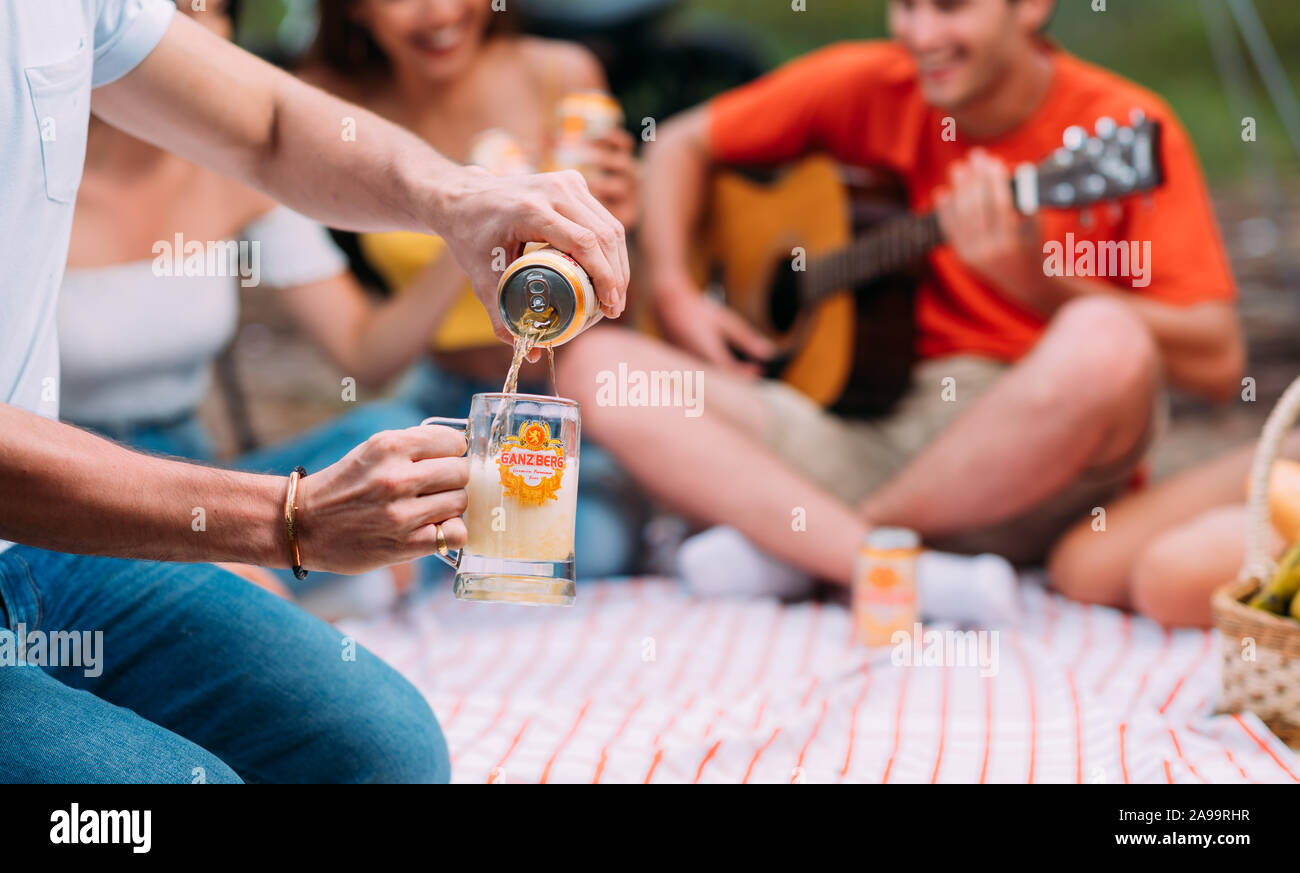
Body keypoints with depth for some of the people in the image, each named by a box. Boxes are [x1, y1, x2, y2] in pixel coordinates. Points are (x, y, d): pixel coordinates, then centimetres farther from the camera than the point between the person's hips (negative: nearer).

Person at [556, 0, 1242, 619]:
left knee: (1103, 344, -37)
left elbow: (1216, 363, -14)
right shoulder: (871, 87, 4)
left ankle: (787, 551, -15)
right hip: (863, 431, 4)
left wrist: (1033, 282, -25)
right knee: (595, 365, -13)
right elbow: (683, 143, 18)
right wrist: (676, 295, 1)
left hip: (1029, 460, -3)